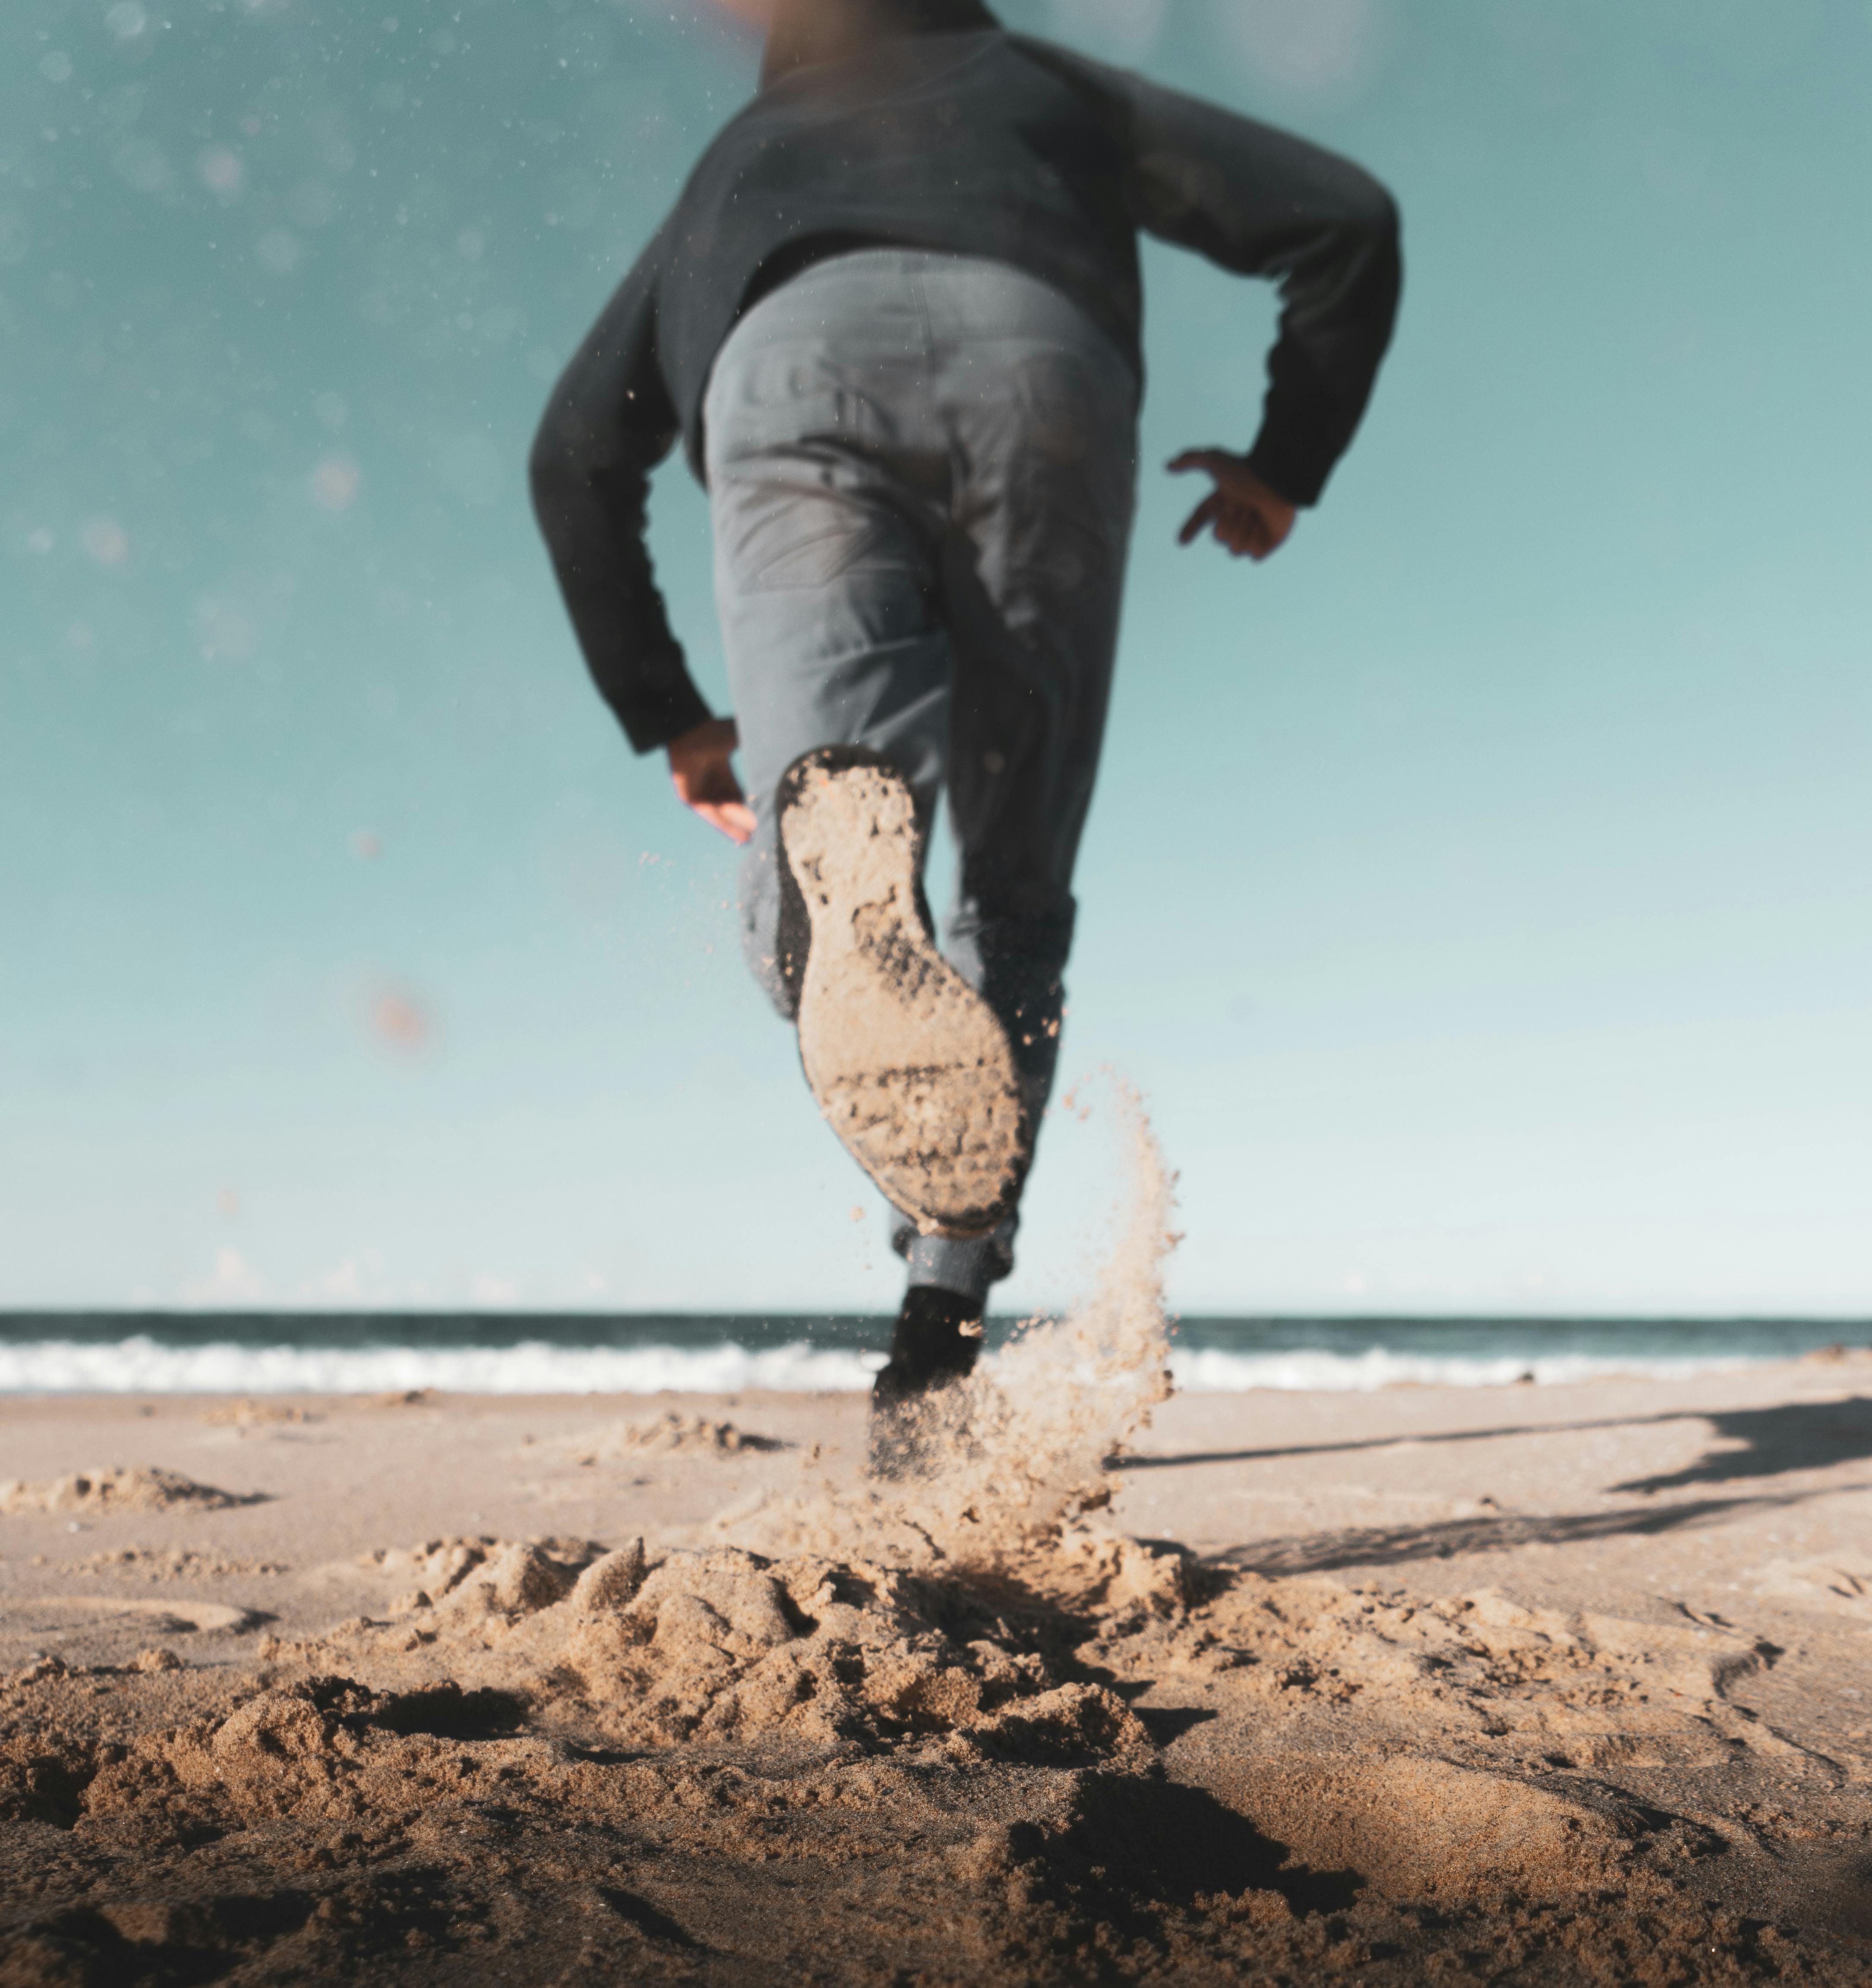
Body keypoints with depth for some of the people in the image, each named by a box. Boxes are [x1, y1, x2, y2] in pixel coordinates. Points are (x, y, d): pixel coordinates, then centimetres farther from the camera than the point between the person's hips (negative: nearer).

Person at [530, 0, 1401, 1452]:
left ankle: (837, 820, -53)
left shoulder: (743, 151, 45)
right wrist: (1286, 462, 40)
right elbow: (1345, 218, 29)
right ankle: (946, 1319, -1)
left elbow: (578, 457, 40)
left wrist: (666, 718, 43)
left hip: (790, 357, 0)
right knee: (1014, 894, 9)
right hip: (1041, 354, 0)